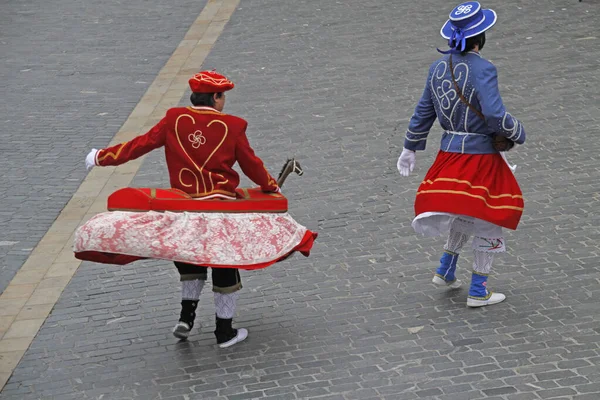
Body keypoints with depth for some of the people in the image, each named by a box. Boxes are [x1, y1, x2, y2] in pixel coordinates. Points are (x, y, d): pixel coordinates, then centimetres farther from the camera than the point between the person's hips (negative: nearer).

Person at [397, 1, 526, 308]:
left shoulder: (438, 68, 2)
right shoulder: (483, 70, -19)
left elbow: (423, 113, 11)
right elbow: (494, 115, -28)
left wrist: (410, 148, 21)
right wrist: (518, 133, -9)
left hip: (449, 153, 7)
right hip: (481, 156, -7)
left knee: (466, 215, 28)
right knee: (488, 221, 9)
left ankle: (446, 271, 29)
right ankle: (478, 291, 15)